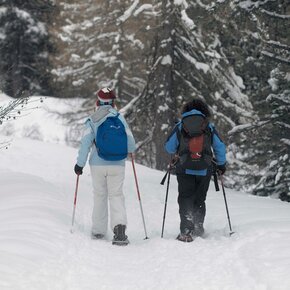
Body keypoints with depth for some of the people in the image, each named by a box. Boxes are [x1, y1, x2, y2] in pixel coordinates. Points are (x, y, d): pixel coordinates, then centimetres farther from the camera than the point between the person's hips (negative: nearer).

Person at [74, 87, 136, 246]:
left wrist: (80, 164, 1)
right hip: (117, 166, 0)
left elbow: (85, 143, -8)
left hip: (98, 165, 0)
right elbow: (131, 145, -1)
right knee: (116, 195, 5)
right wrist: (125, 150, 22)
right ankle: (119, 226, -18)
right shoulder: (120, 119, -1)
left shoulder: (92, 121, -4)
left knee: (99, 195, 14)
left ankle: (98, 231, 17)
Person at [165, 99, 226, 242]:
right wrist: (221, 164, 28)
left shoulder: (179, 126, 6)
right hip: (204, 170, 1)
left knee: (185, 199, -1)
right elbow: (220, 147, 13)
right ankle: (198, 229, 10)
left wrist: (177, 153, 30)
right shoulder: (209, 127, 9)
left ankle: (186, 231, -14)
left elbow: (169, 147, 8)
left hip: (184, 170, -1)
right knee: (199, 200, 15)